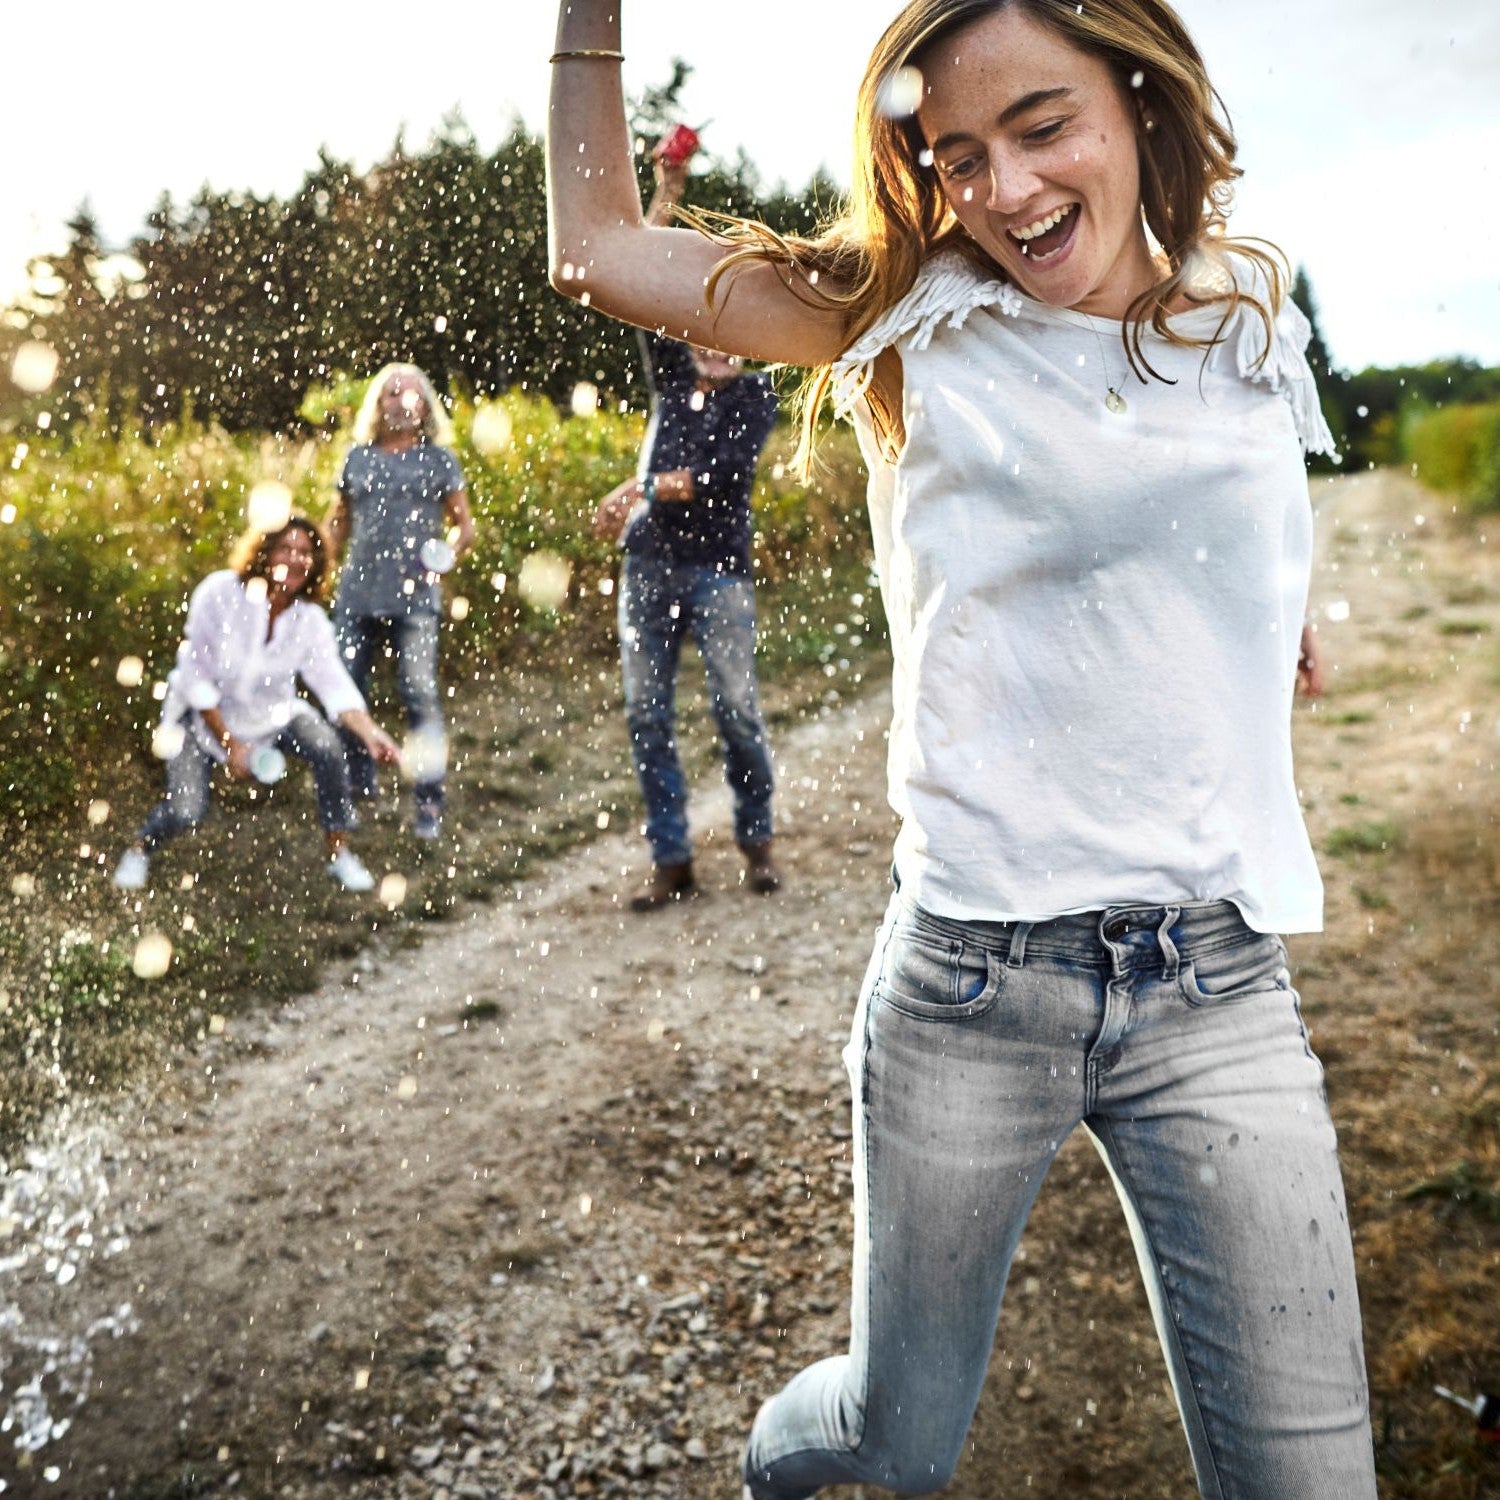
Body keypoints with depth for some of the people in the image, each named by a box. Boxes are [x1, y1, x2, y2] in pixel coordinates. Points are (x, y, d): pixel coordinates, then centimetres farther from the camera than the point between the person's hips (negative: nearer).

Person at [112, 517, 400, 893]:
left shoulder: (310, 621, -13)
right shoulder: (220, 594, -21)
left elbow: (336, 687, -21)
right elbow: (196, 679, -18)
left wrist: (370, 732, -39)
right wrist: (230, 744, -19)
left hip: (270, 713, 3)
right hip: (203, 713, -2)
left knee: (326, 745, -26)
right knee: (185, 811, -20)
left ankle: (339, 852, -8)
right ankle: (140, 849, 17)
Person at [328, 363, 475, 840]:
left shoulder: (437, 459, 8)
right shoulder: (358, 457, 15)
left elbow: (464, 525, 7)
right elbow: (337, 523, 21)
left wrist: (447, 553, -12)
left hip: (414, 599, -3)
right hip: (356, 596, 4)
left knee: (420, 694, -8)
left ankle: (429, 802, -3)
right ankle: (357, 787, 23)